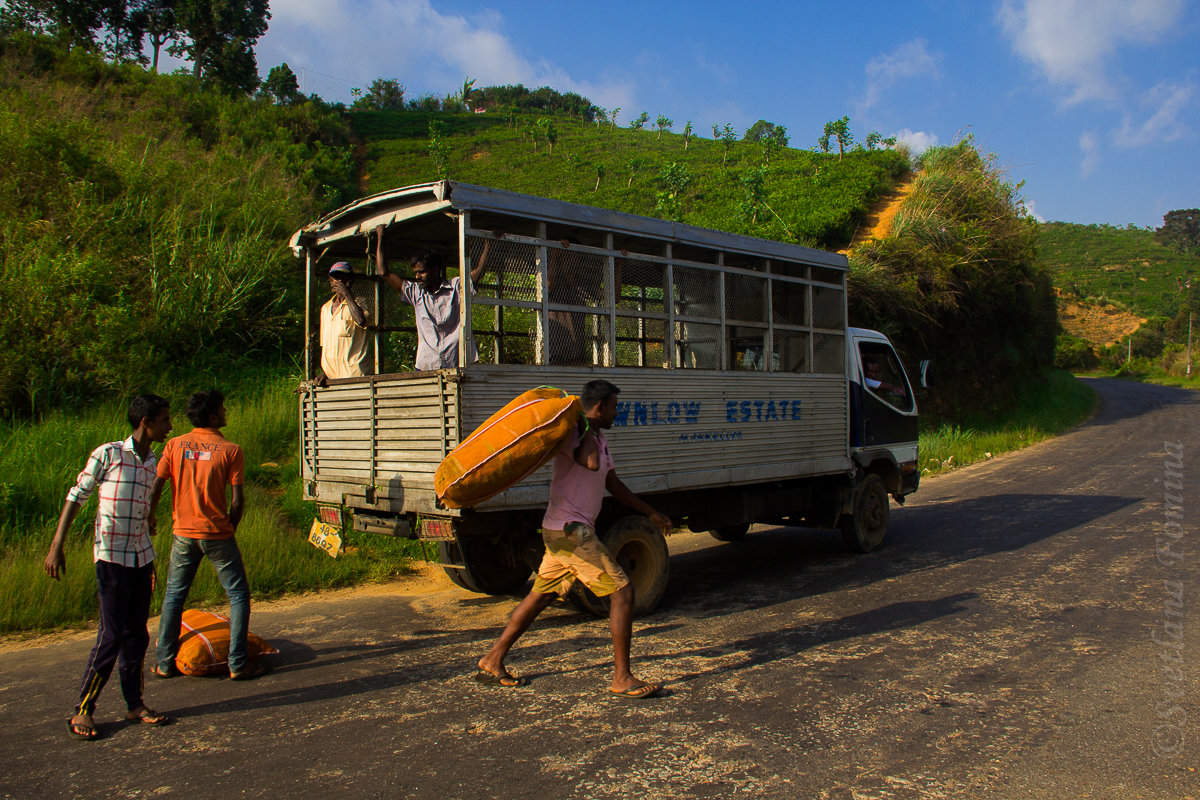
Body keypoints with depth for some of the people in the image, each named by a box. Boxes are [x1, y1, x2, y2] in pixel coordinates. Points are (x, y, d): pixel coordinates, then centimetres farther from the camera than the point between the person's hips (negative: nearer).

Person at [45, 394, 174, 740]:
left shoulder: (151, 461, 10)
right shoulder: (107, 454, -9)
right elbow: (76, 497, -5)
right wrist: (57, 546, -9)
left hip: (141, 556, 6)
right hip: (111, 556, -6)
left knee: (137, 634, 10)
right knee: (112, 635, -5)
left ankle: (135, 704, 21)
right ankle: (83, 710, 8)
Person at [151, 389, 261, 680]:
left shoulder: (175, 445, 0)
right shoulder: (230, 450, -9)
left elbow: (155, 489, -1)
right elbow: (237, 500, -10)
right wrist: (229, 529, 6)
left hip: (183, 534, 4)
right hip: (217, 534, -4)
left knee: (173, 597, 18)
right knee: (238, 596, 7)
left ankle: (165, 663, 23)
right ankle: (237, 664, 6)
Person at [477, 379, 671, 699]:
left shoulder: (599, 439, 17)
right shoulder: (572, 433, -13)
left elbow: (614, 485, 24)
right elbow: (591, 463, -34)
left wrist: (651, 513, 26)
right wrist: (584, 427, -18)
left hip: (566, 531, 10)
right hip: (571, 530, -10)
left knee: (541, 595, 16)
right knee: (622, 591, -8)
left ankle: (492, 661, 25)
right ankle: (622, 678, -1)